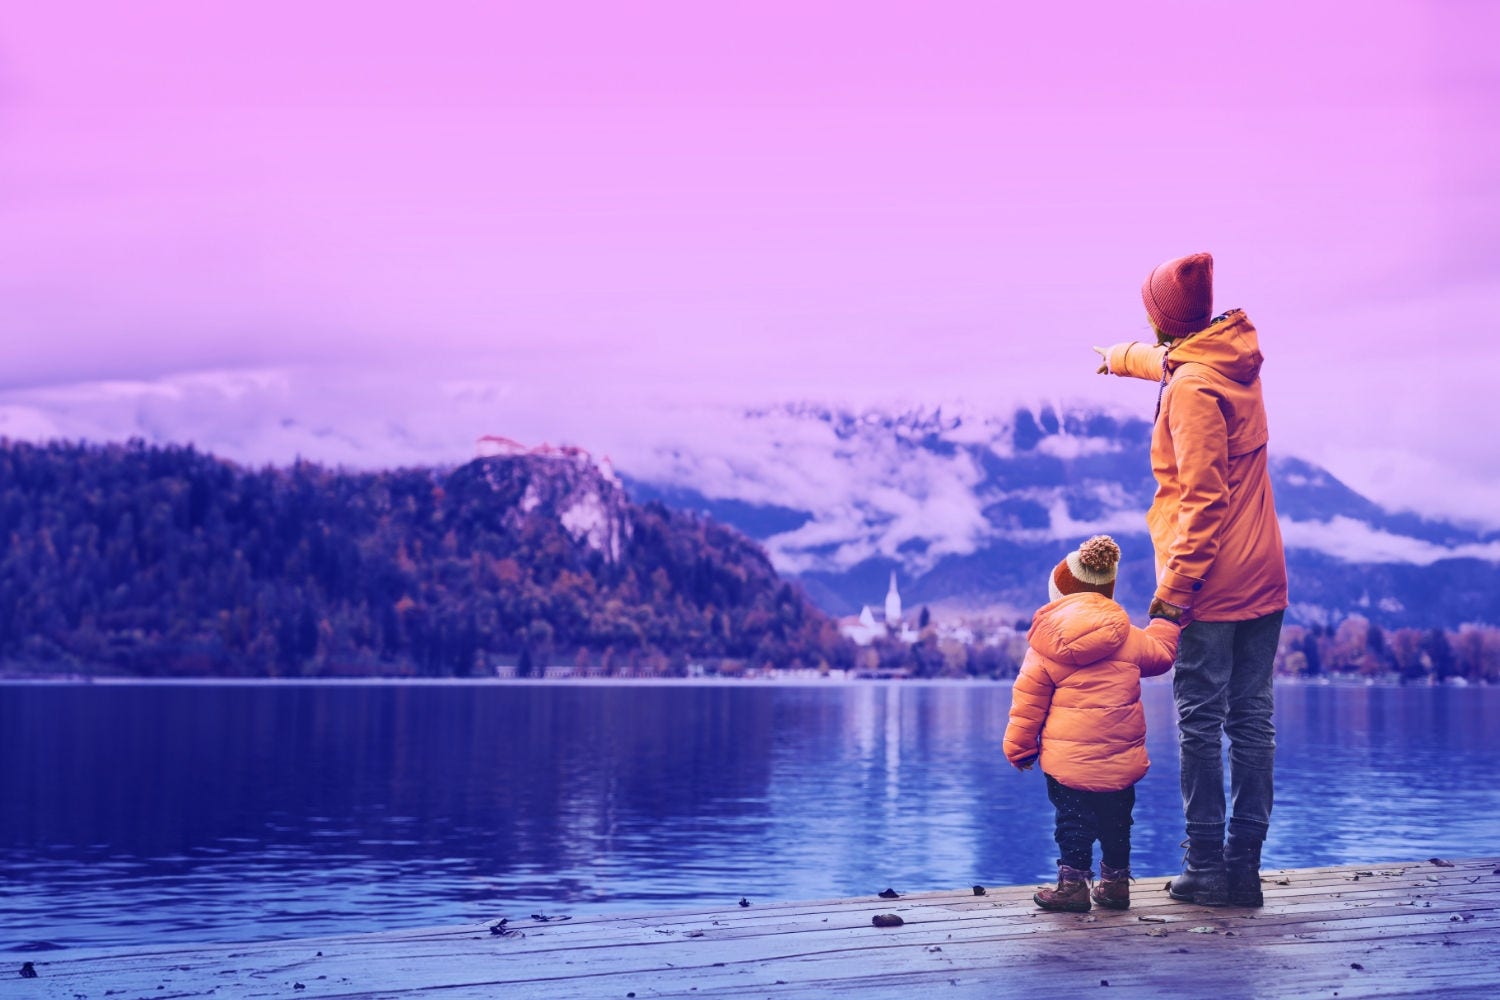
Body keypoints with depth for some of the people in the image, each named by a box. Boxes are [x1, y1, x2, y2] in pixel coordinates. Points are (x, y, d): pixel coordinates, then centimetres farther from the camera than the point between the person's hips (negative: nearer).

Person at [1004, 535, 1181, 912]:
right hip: (1120, 759, 3)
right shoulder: (1128, 637, 2)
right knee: (1116, 821, 15)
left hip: (1067, 757, -3)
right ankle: (1115, 882, 21)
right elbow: (1160, 654, 20)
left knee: (1072, 821, 6)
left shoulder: (1045, 643, -4)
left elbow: (1028, 700, -2)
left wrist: (1020, 747, 7)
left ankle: (1073, 883, 4)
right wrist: (1166, 622, 39)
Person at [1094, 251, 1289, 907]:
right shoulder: (1234, 360, 11)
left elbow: (1202, 497, -20)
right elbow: (1170, 360, 36)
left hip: (1211, 583, -8)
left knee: (1200, 724, -1)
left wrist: (1175, 585, -19)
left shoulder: (1190, 386, -14)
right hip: (1263, 579, 8)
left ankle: (1206, 868, 2)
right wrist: (1120, 358, 55)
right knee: (1252, 720, 7)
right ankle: (1244, 866, 12)